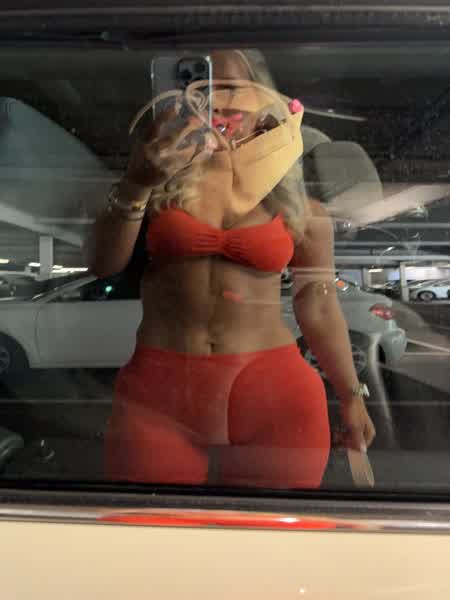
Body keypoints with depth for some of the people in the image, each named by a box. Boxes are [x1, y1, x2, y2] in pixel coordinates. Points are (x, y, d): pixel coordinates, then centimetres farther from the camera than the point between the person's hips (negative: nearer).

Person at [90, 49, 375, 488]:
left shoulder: (298, 193, 4)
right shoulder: (161, 176, 5)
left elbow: (319, 305, 8)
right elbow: (102, 265, -3)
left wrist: (350, 395, 12)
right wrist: (136, 184, -18)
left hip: (272, 388, 0)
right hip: (158, 385, 1)